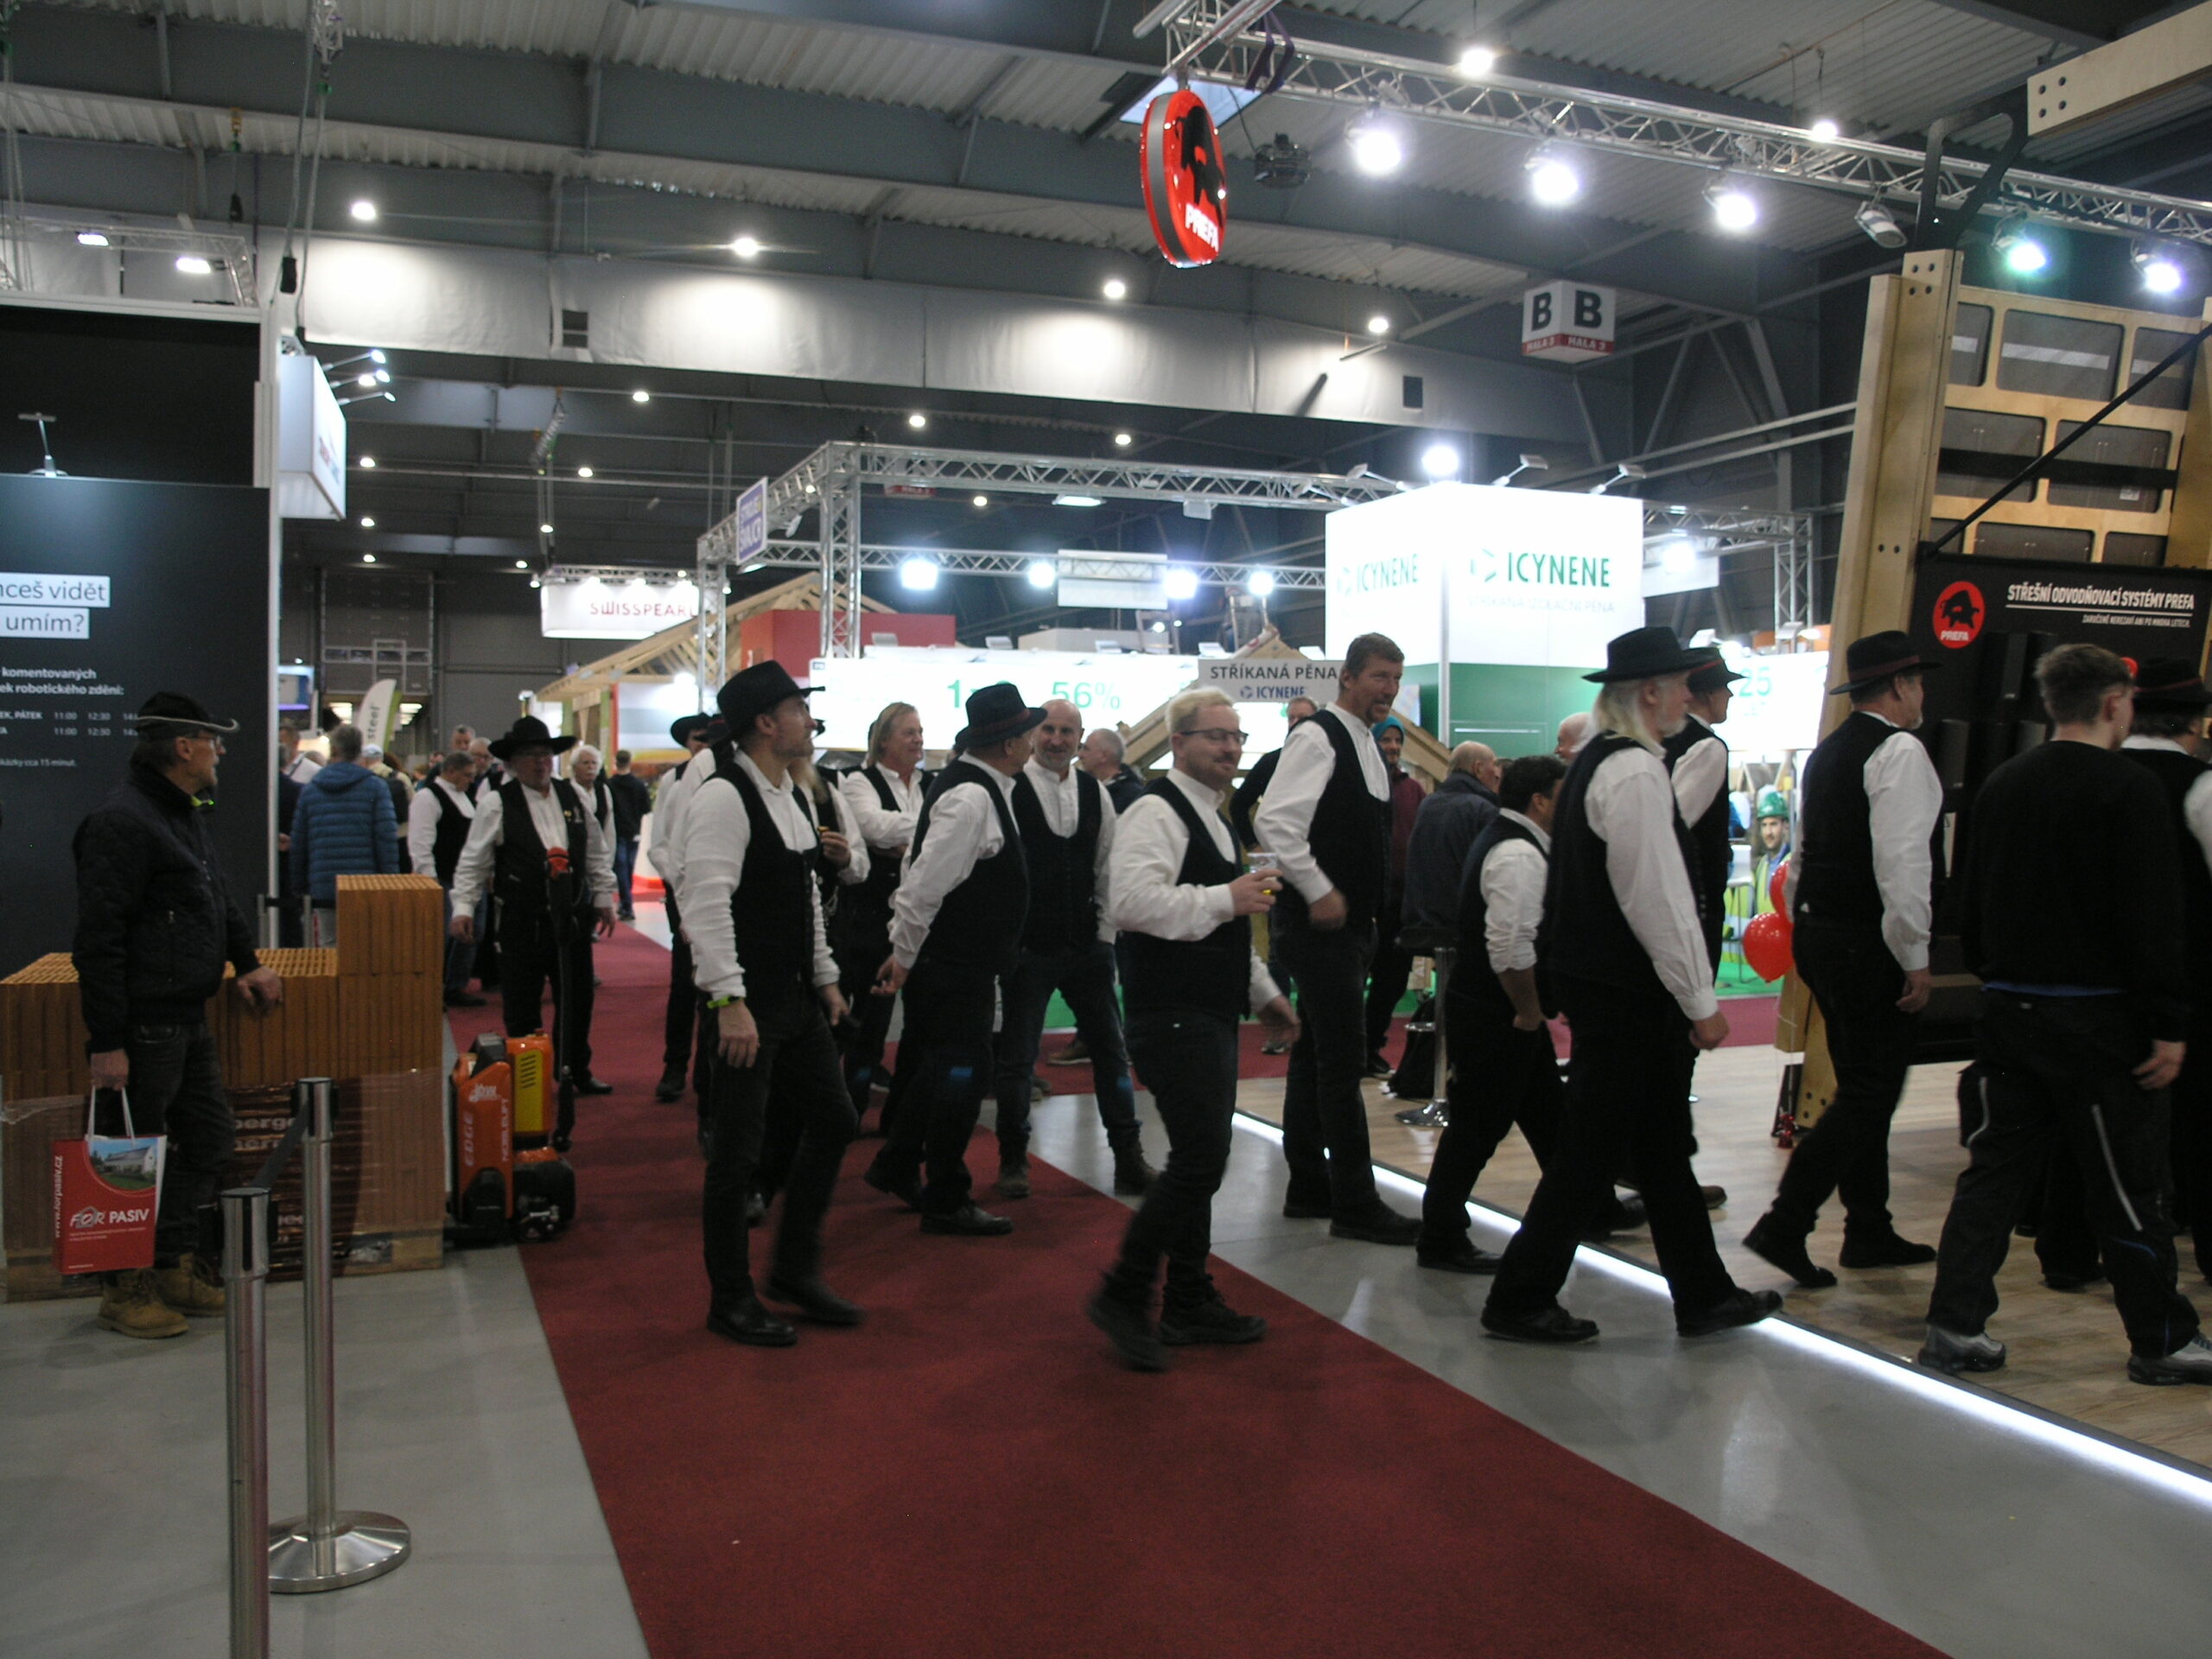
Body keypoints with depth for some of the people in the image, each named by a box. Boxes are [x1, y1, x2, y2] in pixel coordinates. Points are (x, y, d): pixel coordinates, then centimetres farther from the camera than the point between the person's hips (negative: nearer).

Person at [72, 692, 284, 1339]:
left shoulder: (183, 815, 15)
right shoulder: (122, 822, -18)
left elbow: (218, 899, 28)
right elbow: (98, 939, -21)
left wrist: (248, 963, 15)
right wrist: (106, 1042, -22)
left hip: (186, 1018, 10)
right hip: (143, 1024, -10)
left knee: (210, 1140, 16)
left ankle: (176, 1268, 29)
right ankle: (126, 1290, 16)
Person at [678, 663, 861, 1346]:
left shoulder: (792, 795, 13)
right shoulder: (723, 797, -17)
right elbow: (707, 903, -23)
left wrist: (826, 978, 18)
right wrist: (729, 1002, -26)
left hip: (796, 996, 9)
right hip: (746, 1004, -9)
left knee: (831, 1118, 14)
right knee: (738, 1151, 1)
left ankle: (795, 1269, 29)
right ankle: (731, 1302, 17)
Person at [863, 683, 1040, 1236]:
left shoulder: (979, 790, 10)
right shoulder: (971, 799, -22)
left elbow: (924, 879, 16)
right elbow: (925, 884, -25)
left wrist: (905, 950, 19)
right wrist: (904, 955, -14)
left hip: (964, 963, 10)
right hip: (953, 967, -10)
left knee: (942, 1067, 21)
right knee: (962, 1072, 0)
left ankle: (896, 1167, 36)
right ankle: (945, 1202, 13)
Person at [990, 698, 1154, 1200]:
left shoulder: (1095, 792, 6)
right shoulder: (1009, 790, -9)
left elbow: (1107, 866, 12)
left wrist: (1106, 932, 8)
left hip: (1087, 946, 5)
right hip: (1027, 946, -4)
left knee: (1110, 1050, 9)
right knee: (1016, 1059, 5)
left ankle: (1129, 1158, 18)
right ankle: (1013, 1162, 20)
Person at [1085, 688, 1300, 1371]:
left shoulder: (1211, 816, 21)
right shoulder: (1157, 811, -12)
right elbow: (1133, 902, -27)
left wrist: (1264, 992, 28)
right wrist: (1227, 899, -22)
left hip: (1210, 1017, 10)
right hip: (1174, 1019, -10)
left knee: (1198, 1162, 14)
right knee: (1199, 1162, -12)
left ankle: (1190, 1304, 25)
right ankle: (1122, 1295, 1)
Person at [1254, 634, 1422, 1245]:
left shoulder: (1368, 746, 16)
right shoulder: (1317, 737, -13)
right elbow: (1275, 821, -24)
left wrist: (1365, 907, 16)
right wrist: (1319, 892, -21)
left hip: (1349, 922, 10)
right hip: (1319, 921, -10)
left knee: (1317, 1056, 14)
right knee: (1343, 1059, -7)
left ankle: (1308, 1187, 23)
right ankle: (1355, 1205, 0)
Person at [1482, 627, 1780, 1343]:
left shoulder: (1596, 761, 13)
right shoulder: (1635, 772, -19)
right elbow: (1658, 900, -21)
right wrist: (1701, 1002, -15)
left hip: (1596, 979, 10)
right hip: (1623, 990, -10)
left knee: (1662, 1144, 17)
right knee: (1592, 1149, 0)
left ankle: (1703, 1293, 28)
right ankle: (1520, 1299, 11)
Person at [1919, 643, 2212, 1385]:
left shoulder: (2001, 785, 8)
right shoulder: (2129, 789, -12)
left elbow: (1971, 905, 13)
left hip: (2008, 1011, 6)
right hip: (2097, 1016, -6)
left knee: (1994, 1169, 10)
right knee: (2127, 1185, 6)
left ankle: (1955, 1324, 9)